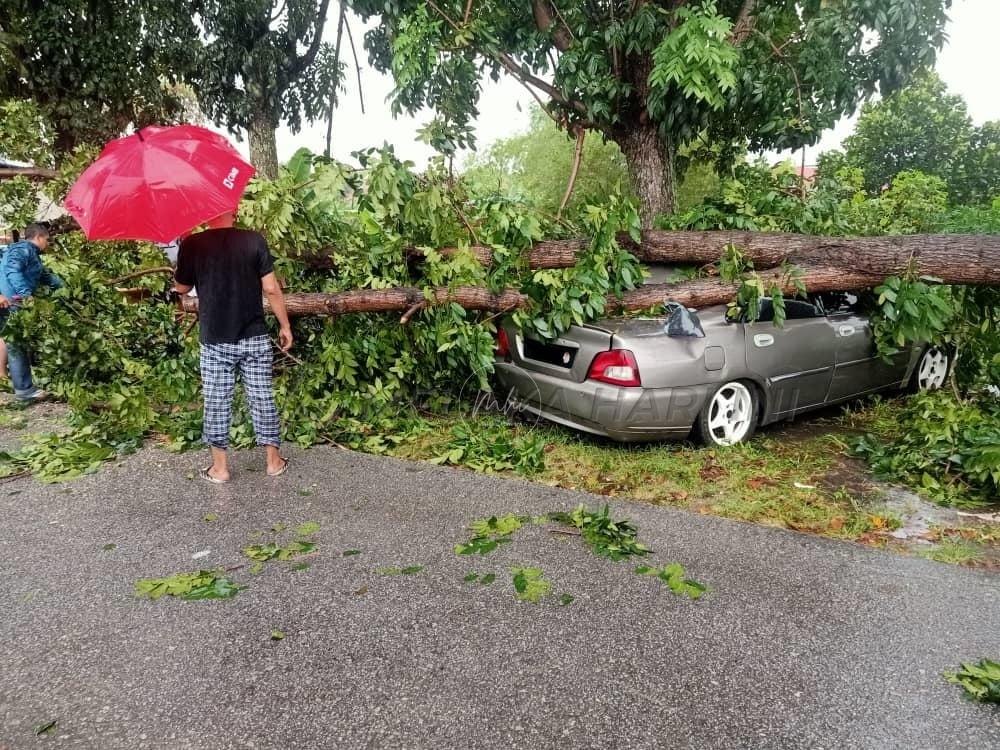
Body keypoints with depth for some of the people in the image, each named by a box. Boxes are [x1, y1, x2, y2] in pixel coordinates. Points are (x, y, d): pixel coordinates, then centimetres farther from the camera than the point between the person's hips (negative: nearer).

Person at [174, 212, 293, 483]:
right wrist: (285, 326, 2)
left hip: (215, 341, 0)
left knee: (216, 403, 10)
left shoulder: (192, 244, -6)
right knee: (262, 399, 9)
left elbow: (181, 288, 7)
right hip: (255, 338, 0)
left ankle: (220, 467, 18)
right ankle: (274, 461, 19)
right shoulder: (254, 240, -7)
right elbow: (271, 289, -8)